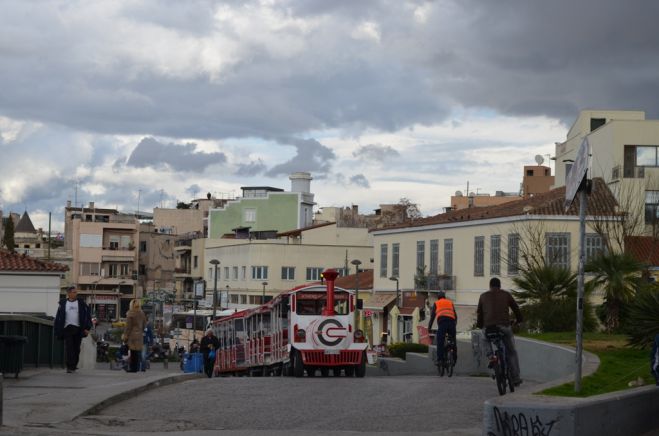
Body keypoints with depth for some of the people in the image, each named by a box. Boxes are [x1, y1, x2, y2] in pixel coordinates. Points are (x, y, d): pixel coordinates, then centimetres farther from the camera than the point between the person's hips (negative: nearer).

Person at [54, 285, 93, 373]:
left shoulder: (81, 303, 5)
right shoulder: (63, 303, 5)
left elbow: (87, 315, 4)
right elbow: (58, 318, 7)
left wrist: (87, 328, -5)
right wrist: (58, 331, 2)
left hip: (78, 329, 1)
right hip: (67, 329, -1)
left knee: (76, 349, 7)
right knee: (69, 348, -10)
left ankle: (74, 365, 20)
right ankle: (69, 367, -11)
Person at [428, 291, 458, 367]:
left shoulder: (436, 303, 23)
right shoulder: (450, 302, 29)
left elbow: (432, 316, 19)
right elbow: (455, 315, 27)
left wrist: (429, 327, 24)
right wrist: (454, 325, 36)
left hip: (442, 322, -3)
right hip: (451, 322, 3)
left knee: (440, 342, -5)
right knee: (453, 341, 13)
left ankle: (440, 360, -15)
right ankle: (454, 359, 13)